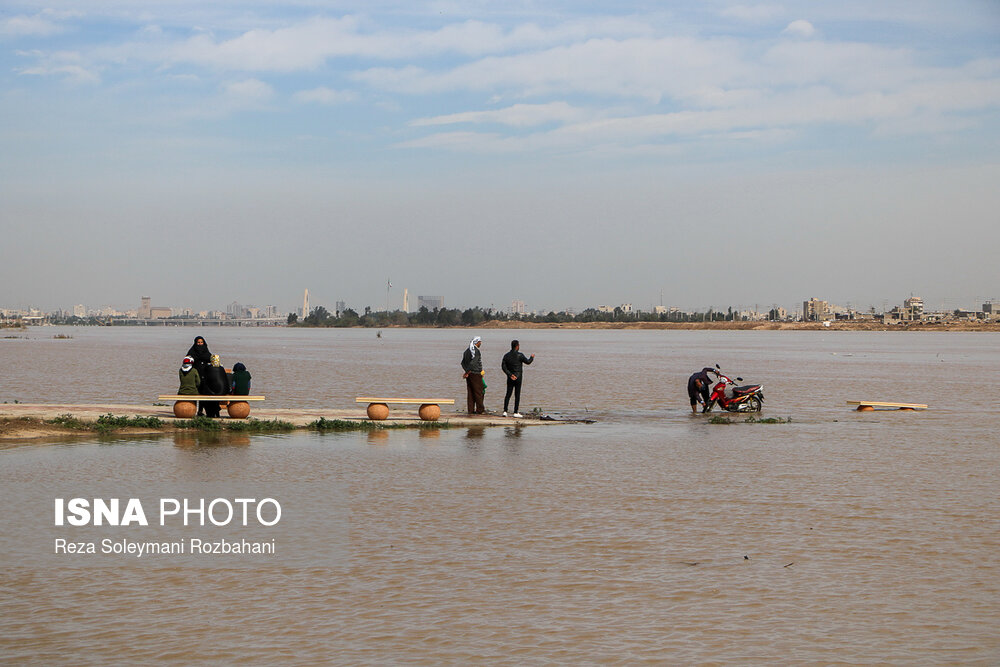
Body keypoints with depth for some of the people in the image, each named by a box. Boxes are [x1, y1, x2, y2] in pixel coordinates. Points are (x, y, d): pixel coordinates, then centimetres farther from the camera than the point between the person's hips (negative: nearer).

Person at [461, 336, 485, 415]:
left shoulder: (466, 351, 12)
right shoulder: (476, 351, -15)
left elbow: (463, 363, 11)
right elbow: (473, 363, -22)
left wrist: (467, 371, 5)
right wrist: (467, 372, -16)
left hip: (469, 374, 8)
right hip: (476, 374, -8)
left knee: (470, 392, 7)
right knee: (478, 392, 1)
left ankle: (471, 410, 8)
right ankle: (479, 409, 5)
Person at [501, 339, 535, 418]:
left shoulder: (506, 355, 3)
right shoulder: (519, 355, -10)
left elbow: (503, 367, -3)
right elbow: (528, 361, 2)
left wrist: (510, 374, -7)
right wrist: (532, 357, 22)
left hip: (510, 378, 4)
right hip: (518, 377, -4)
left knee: (508, 394, 7)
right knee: (517, 395, 1)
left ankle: (505, 411, 1)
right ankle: (516, 412, 0)